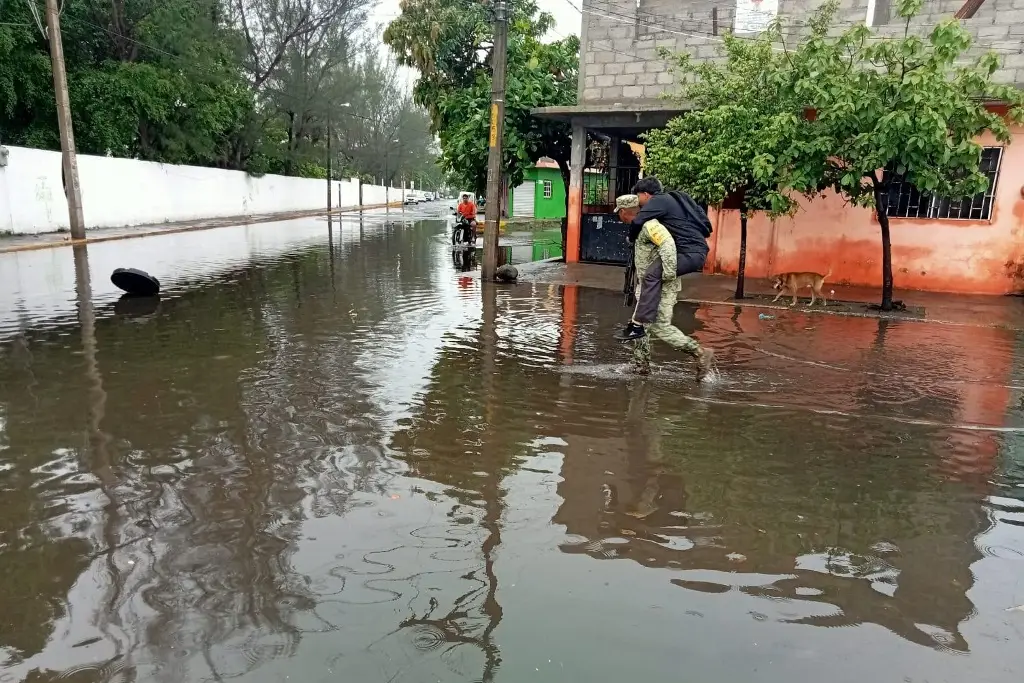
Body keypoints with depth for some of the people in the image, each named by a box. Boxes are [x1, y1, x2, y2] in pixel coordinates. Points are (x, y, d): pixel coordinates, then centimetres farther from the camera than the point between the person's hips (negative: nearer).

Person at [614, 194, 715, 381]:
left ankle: (701, 353, -7)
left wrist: (669, 273, -31)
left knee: (660, 326, -12)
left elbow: (668, 243, -30)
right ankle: (641, 364, 21)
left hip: (661, 285, -10)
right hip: (649, 285, 10)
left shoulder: (648, 224, -17)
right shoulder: (640, 226, 15)